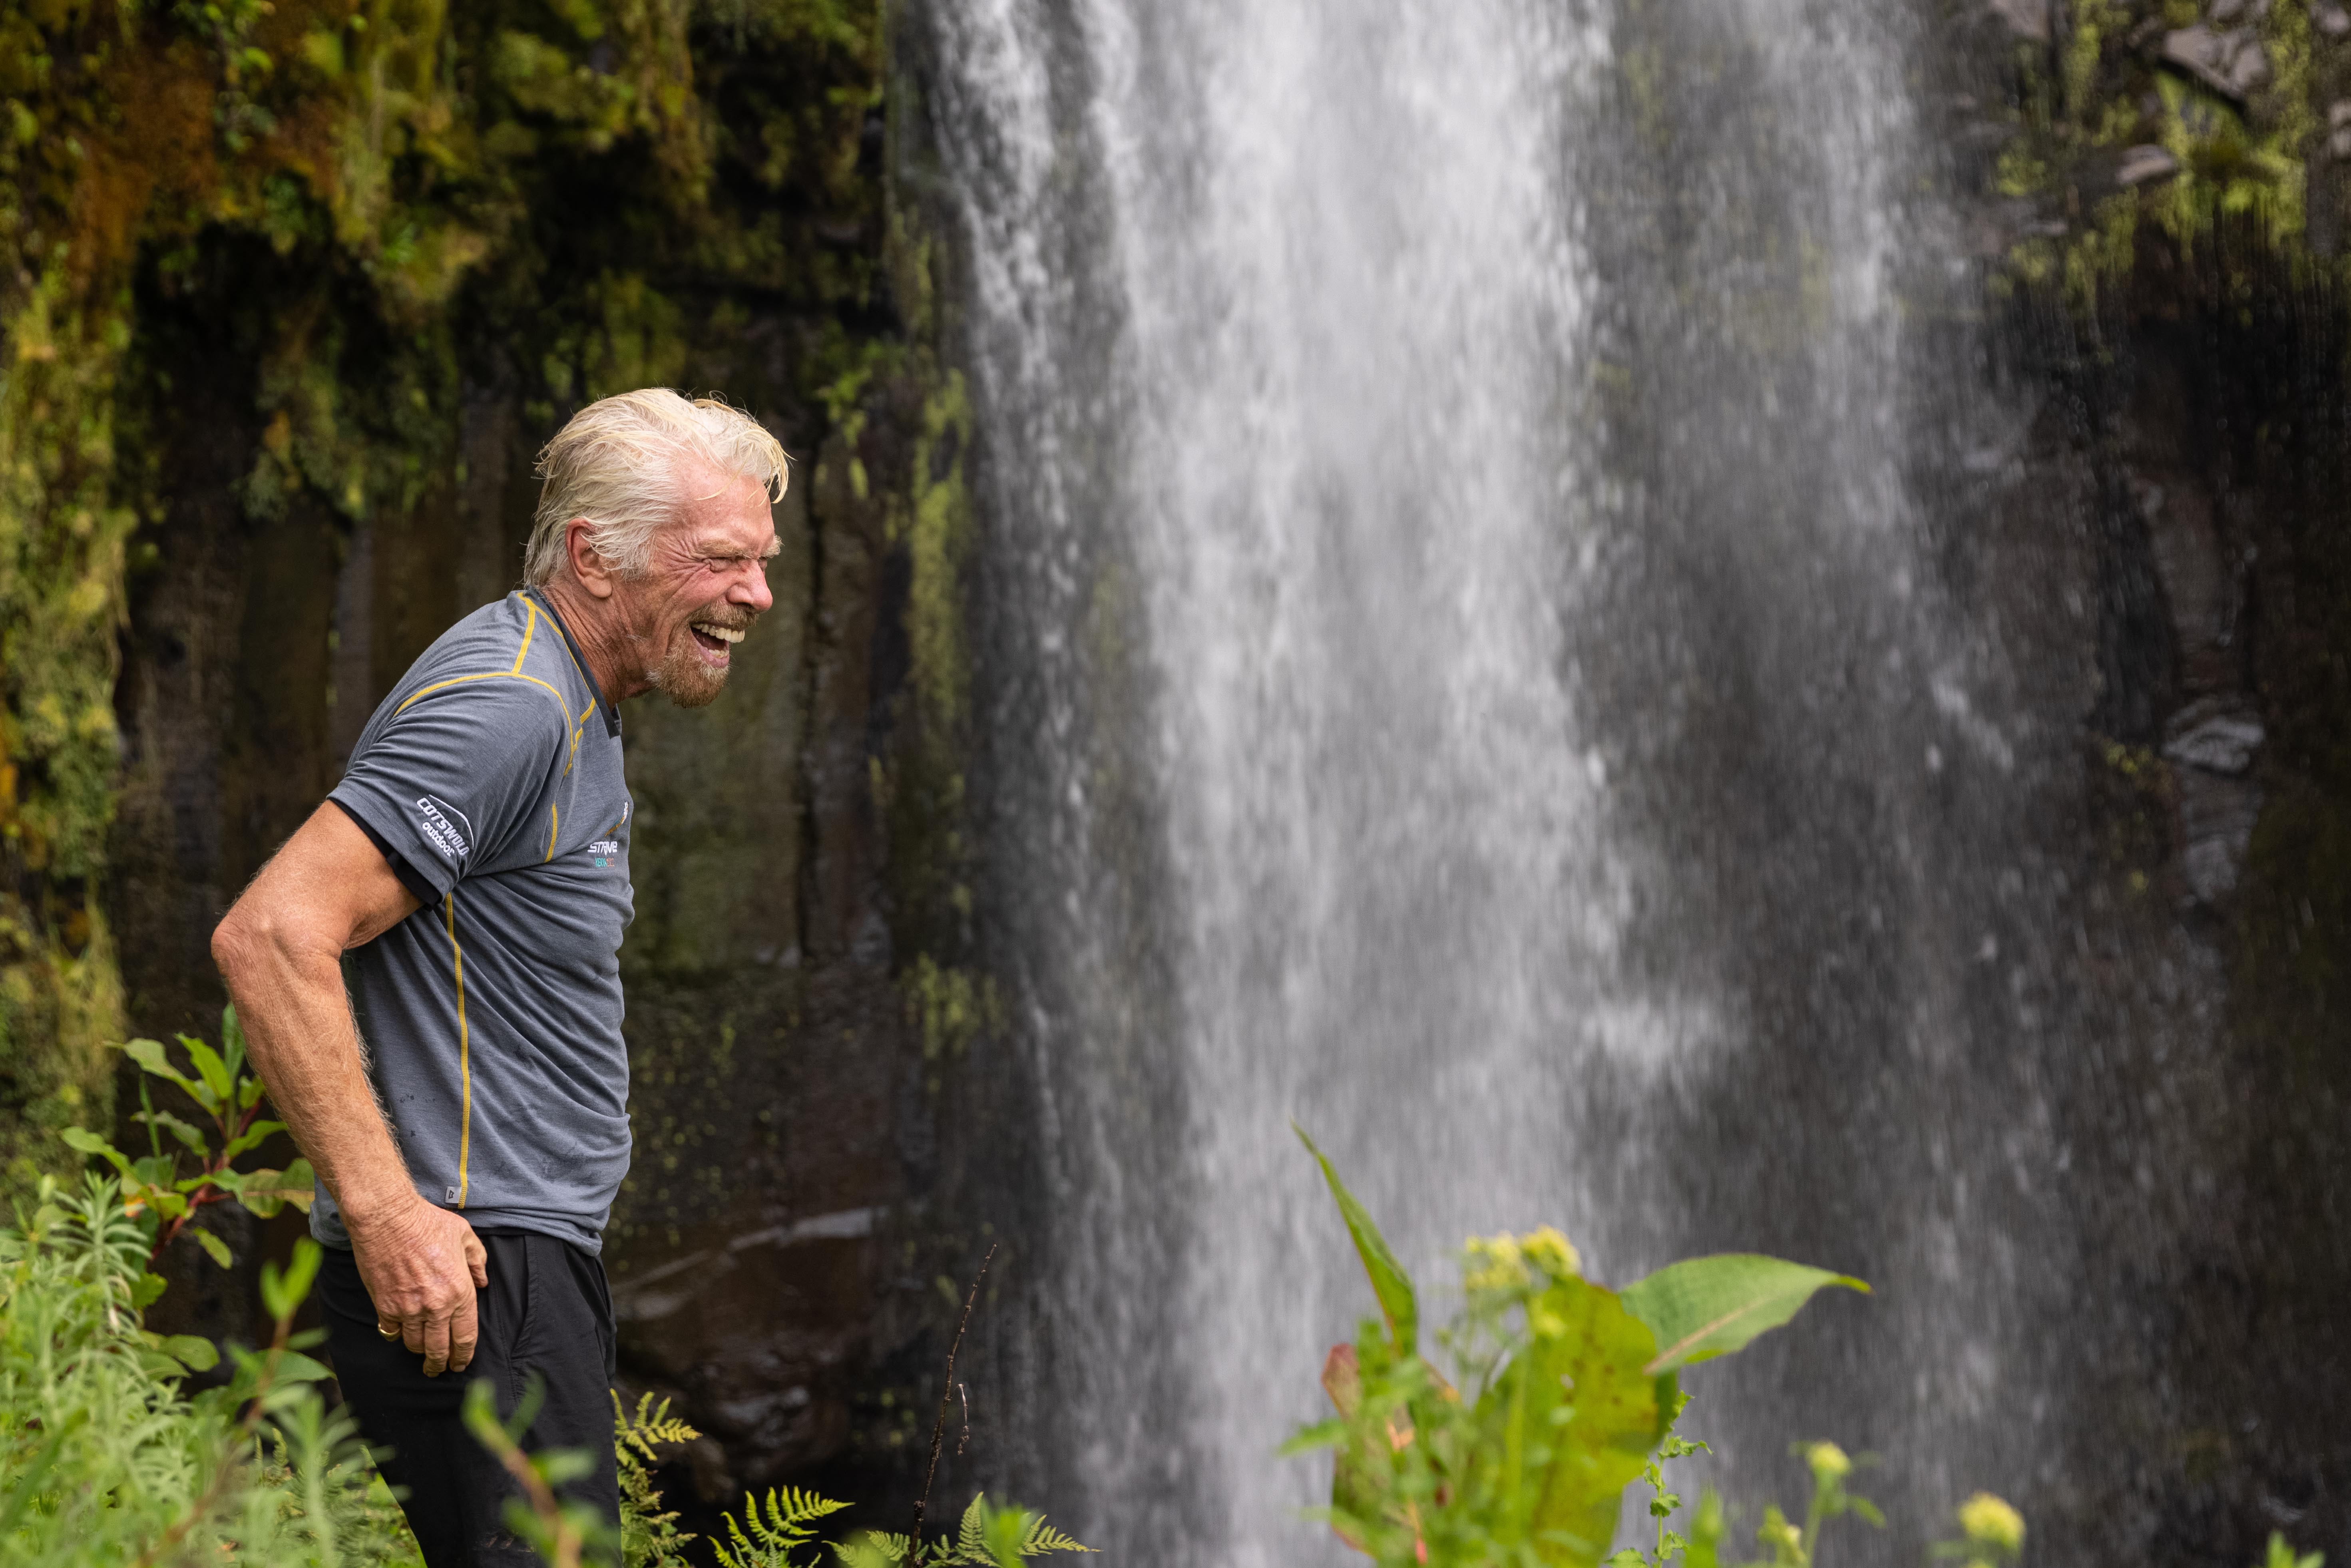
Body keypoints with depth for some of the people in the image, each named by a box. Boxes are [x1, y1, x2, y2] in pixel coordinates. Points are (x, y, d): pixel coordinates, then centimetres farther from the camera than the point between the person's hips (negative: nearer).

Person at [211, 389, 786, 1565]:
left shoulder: (569, 713, 16)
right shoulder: (504, 708, -17)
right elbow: (269, 938, -25)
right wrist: (385, 1214, -26)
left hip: (538, 1263, 10)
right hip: (461, 1282, -10)